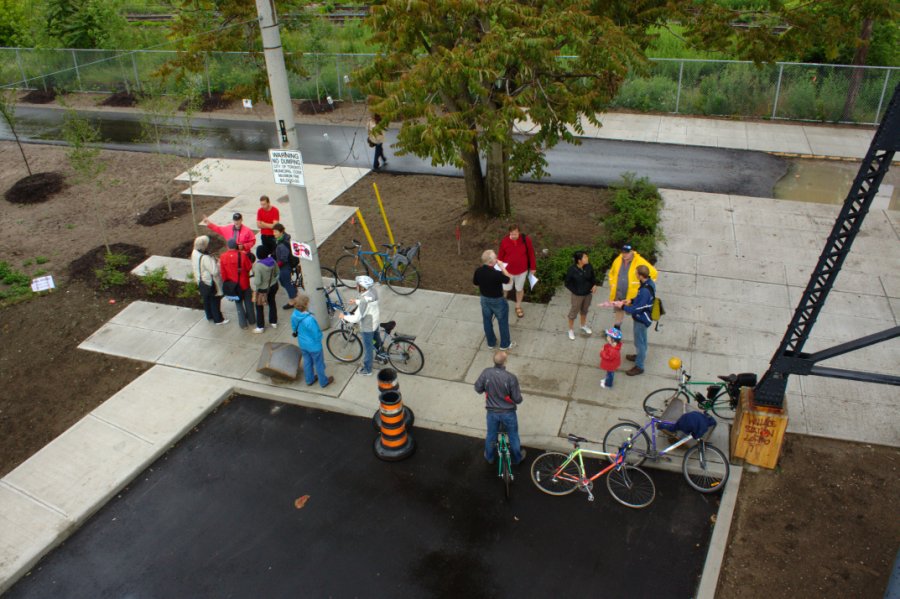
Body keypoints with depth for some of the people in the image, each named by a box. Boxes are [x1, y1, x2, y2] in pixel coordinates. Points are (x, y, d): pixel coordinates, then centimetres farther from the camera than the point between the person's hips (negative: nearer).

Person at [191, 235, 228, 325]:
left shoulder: (194, 253, -8)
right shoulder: (205, 258, -34)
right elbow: (215, 271, -34)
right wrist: (217, 262, -17)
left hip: (201, 282, 8)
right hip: (210, 283, -8)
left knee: (206, 299, 25)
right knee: (215, 301, 10)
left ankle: (209, 316, 42)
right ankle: (218, 319, 25)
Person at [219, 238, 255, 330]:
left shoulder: (223, 257, -13)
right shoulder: (242, 255, -20)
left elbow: (223, 273, -5)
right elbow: (249, 267, -9)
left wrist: (226, 282, 9)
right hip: (244, 283, -1)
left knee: (238, 303, 16)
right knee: (248, 302, 18)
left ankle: (243, 323, 21)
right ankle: (251, 320, 32)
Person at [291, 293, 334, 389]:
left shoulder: (294, 315, -17)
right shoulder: (309, 319, -38)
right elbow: (316, 334, -26)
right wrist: (320, 337, -4)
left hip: (302, 344, 6)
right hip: (314, 346, -6)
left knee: (307, 362, 27)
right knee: (319, 364, 17)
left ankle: (309, 380, 46)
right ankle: (324, 382, 37)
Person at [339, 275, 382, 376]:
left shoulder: (365, 300, -38)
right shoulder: (372, 291, -12)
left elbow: (356, 318, -34)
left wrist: (344, 316, -19)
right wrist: (356, 301, 15)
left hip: (368, 327, -8)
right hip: (376, 321, 8)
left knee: (367, 348, 11)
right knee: (375, 334, 38)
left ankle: (367, 370, 29)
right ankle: (379, 348, 69)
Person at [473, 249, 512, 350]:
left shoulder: (478, 271, -17)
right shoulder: (497, 274, -34)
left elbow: (475, 283, 2)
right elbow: (508, 280, -15)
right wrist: (502, 267, -9)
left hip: (484, 299, 5)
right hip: (497, 301, -5)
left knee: (487, 321, 23)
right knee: (503, 322, 17)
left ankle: (491, 343, 40)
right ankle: (505, 344, 33)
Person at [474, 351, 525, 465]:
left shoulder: (486, 373, -21)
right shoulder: (511, 377, -28)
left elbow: (478, 388, -5)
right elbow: (517, 399, -19)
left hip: (492, 412, 2)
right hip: (508, 413, -2)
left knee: (491, 435, 26)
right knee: (513, 436, 23)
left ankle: (489, 457, 48)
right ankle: (517, 458, 44)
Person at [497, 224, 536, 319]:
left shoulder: (526, 240, -18)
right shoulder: (505, 241, -18)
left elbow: (531, 254, -6)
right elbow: (500, 256, -6)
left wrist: (532, 267, 0)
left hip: (522, 270, 0)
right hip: (508, 270, 0)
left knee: (519, 289, 19)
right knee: (505, 289, 16)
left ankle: (518, 307, 41)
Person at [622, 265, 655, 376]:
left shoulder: (645, 291, -37)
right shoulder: (649, 282, -7)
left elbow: (637, 309, -29)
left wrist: (623, 307, -20)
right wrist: (632, 300, 4)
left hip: (641, 319, -9)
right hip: (644, 317, 9)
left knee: (639, 341, 8)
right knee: (642, 339, 29)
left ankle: (639, 366, 24)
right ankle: (640, 355, 52)